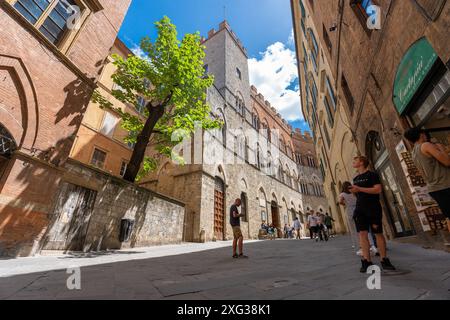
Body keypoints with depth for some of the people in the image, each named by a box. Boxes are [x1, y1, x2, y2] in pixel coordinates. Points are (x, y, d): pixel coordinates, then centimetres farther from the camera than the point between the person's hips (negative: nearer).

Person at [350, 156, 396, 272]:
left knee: (378, 233, 3)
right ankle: (367, 261, -1)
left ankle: (384, 260, 16)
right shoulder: (355, 179, 17)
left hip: (373, 208, -5)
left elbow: (378, 189, -16)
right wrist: (353, 191, 3)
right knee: (362, 233, -3)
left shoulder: (372, 175, -3)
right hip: (360, 209, 5)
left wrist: (359, 189, -20)